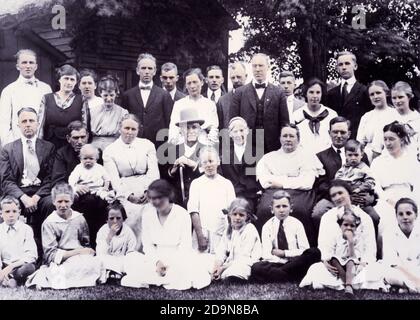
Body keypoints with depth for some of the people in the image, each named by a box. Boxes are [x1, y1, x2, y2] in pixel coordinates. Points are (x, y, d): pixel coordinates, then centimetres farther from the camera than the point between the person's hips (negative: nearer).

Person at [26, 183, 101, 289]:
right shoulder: (49, 223, 0)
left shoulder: (79, 218, 11)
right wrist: (78, 252, -13)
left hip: (81, 259, 5)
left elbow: (87, 245, 16)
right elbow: (50, 254, -6)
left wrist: (88, 251, -10)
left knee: (96, 262, -30)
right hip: (60, 263, -5)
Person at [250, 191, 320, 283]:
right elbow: (266, 254, -5)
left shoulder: (296, 224, 5)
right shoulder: (267, 226, 5)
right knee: (256, 268, -33)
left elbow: (304, 250, -3)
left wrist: (284, 253, -9)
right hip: (275, 264, -1)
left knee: (315, 252, -29)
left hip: (294, 263, 1)